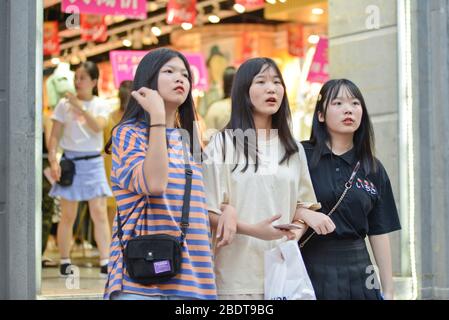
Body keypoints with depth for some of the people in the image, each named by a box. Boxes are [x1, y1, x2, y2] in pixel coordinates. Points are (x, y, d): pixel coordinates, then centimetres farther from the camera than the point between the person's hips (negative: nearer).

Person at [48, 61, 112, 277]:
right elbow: (54, 136, 1)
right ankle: (65, 262, 9)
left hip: (93, 162, 0)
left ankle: (105, 262, -5)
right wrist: (53, 160, -11)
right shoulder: (64, 104, 2)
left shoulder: (100, 105, 4)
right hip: (70, 161, 0)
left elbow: (98, 127, -15)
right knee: (68, 216, 3)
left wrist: (80, 107, -23)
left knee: (99, 213, -6)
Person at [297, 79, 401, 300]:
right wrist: (305, 214, -24)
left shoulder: (373, 170, 8)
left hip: (357, 270, 4)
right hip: (310, 267, -3)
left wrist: (388, 291, 6)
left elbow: (379, 233, 8)